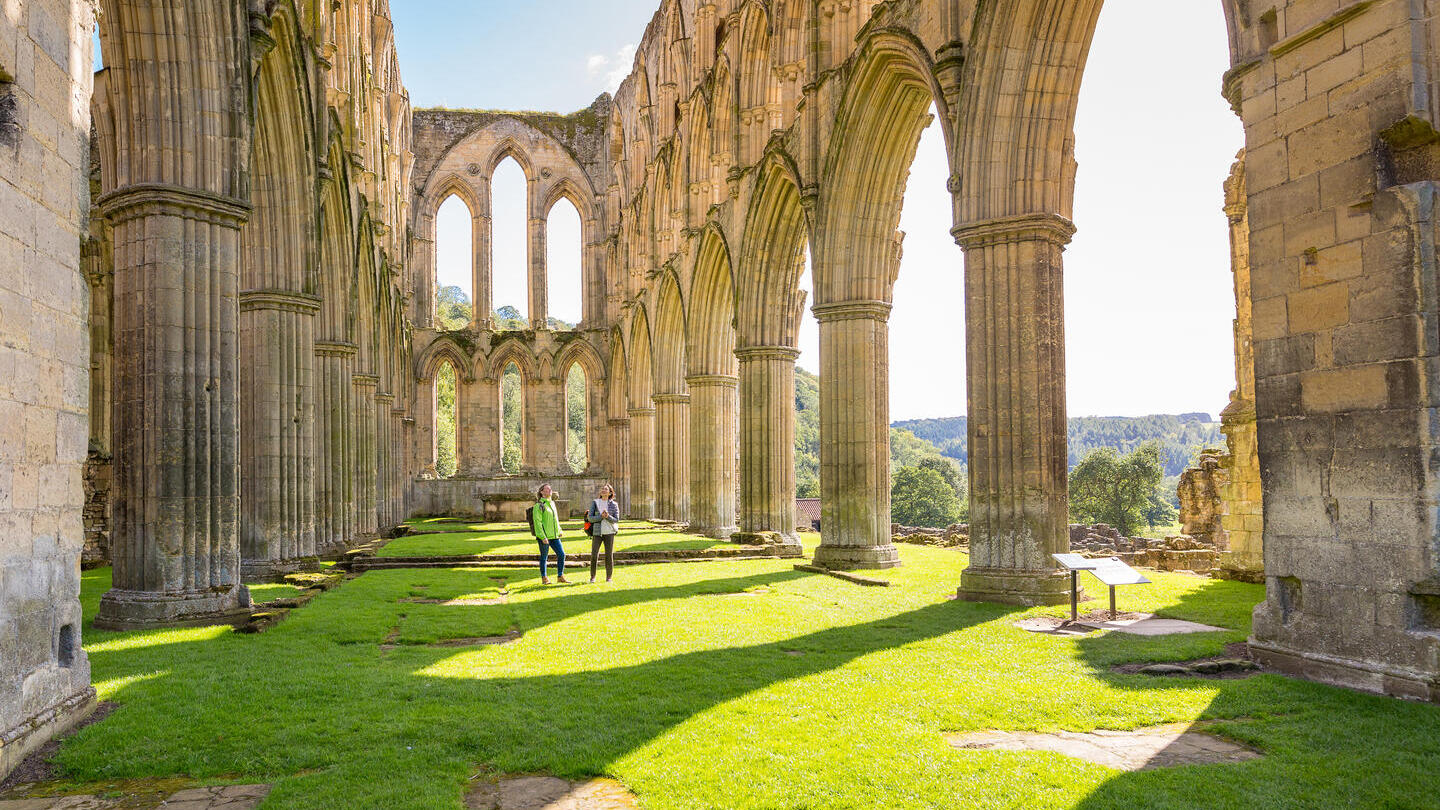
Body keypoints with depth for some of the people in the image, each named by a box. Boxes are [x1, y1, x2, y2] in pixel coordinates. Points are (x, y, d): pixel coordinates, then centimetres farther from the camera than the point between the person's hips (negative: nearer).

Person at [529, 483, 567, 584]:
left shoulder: (552, 503, 14)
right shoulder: (538, 506, -10)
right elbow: (537, 522, -14)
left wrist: (559, 531, 18)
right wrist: (543, 537, -19)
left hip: (554, 536, 7)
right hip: (544, 536, -7)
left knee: (561, 554, 3)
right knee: (544, 557, 3)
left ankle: (560, 576, 14)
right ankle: (544, 578, 16)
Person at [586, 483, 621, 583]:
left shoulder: (614, 505, 5)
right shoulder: (594, 503, 4)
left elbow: (616, 520, -1)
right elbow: (590, 518, -3)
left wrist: (608, 516, -19)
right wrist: (601, 516, -18)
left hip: (609, 532, 0)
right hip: (597, 532, 0)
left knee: (609, 555, 1)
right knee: (594, 555, -5)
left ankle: (609, 577, 12)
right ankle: (592, 577, 8)